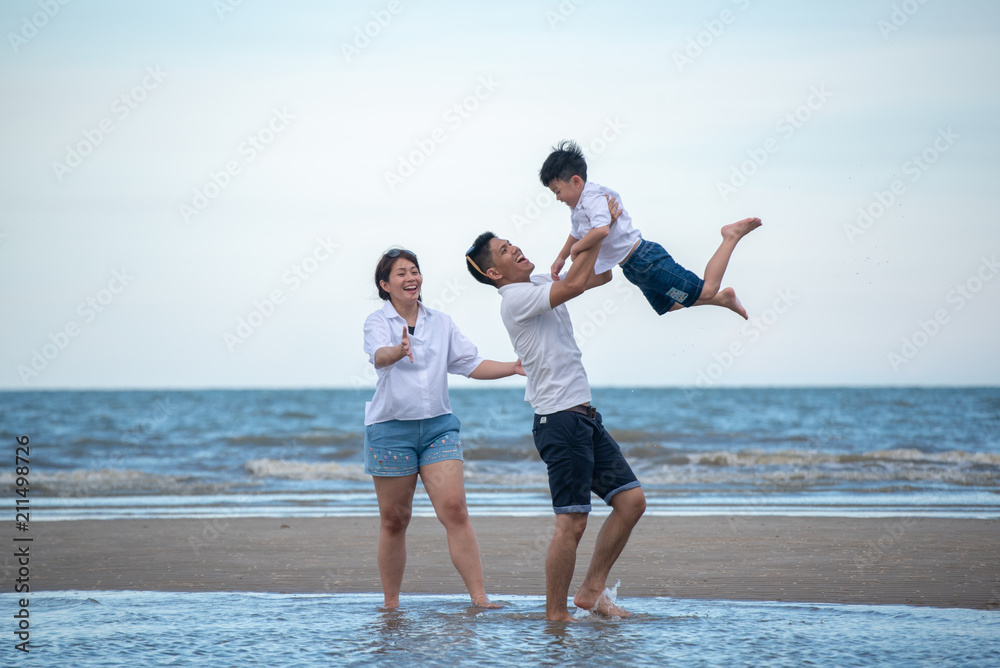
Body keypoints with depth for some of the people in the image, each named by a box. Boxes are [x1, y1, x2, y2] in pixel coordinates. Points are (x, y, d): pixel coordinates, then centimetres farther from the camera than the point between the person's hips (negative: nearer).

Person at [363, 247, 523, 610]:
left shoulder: (440, 322, 10)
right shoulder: (378, 322, -3)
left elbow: (471, 363, 10)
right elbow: (379, 356, -24)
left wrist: (515, 367, -4)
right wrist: (399, 351, -47)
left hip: (438, 425, 2)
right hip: (391, 427, -2)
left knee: (454, 509, -11)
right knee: (394, 519, 4)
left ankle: (479, 596, -14)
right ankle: (391, 605, 15)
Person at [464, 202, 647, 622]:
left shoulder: (539, 284, 16)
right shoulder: (516, 297, -12)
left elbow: (599, 276, 24)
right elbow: (576, 283, -23)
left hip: (584, 416, 9)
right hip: (559, 419, -9)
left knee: (631, 499, 5)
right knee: (572, 522, -10)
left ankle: (591, 591, 11)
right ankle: (556, 614, -2)